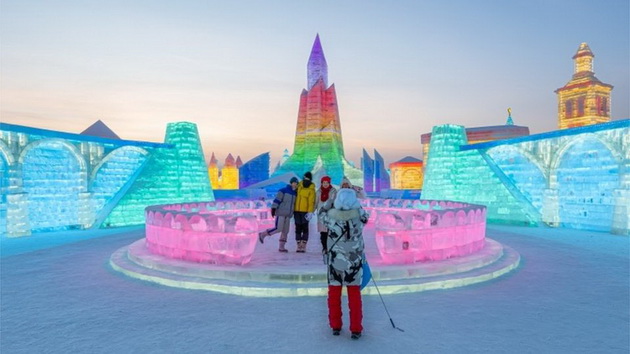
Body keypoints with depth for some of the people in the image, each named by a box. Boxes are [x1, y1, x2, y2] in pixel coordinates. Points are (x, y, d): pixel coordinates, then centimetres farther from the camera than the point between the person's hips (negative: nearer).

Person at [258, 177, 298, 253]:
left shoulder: (295, 193, 13)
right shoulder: (283, 190, -6)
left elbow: (295, 204, 21)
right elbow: (277, 200, -12)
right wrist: (273, 209, -19)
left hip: (288, 215, 7)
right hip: (280, 213, -7)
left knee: (285, 231, 4)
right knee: (278, 229, -14)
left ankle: (281, 247, 11)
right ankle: (262, 234, 3)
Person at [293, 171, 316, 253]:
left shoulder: (311, 189, -7)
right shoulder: (299, 185, 9)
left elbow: (311, 202, -12)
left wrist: (310, 212, -20)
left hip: (305, 211, -5)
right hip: (297, 211, 5)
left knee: (305, 228, 0)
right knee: (298, 228, 7)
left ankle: (303, 246, 4)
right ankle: (299, 245, 13)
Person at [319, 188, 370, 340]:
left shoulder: (331, 215, -14)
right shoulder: (359, 214, -14)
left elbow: (322, 213, 9)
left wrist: (333, 199, 16)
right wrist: (355, 201, 20)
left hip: (335, 261, 0)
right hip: (354, 261, 0)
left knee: (334, 293, 14)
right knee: (354, 295, 11)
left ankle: (335, 326, 24)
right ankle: (356, 329, 15)